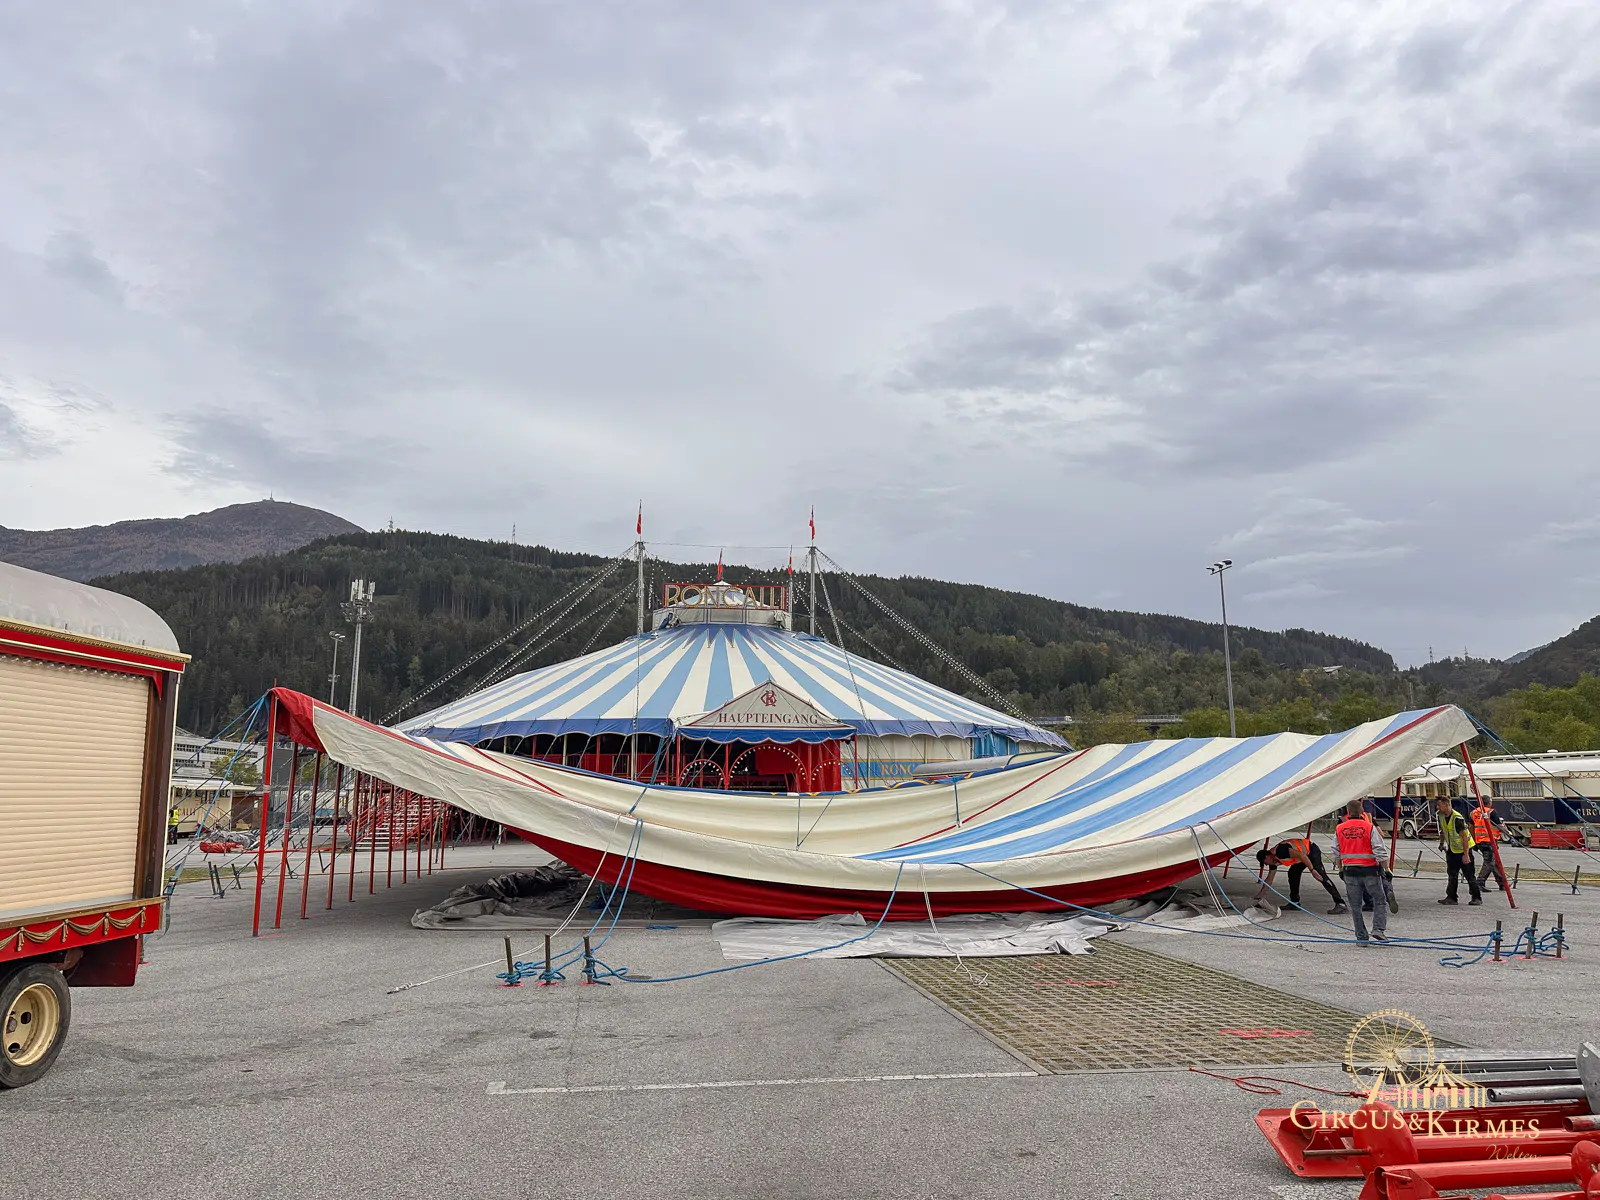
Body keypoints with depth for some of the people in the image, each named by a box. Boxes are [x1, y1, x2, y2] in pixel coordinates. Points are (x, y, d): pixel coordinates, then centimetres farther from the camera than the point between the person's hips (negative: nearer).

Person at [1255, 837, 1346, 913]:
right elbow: (1269, 879, 15)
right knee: (1293, 873, 8)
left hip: (1312, 850, -10)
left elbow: (1301, 855, -31)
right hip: (1306, 854, 10)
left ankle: (1340, 904, -26)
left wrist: (1312, 870, -33)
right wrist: (1260, 894, 16)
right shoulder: (1273, 859, 6)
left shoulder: (1280, 851, -24)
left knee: (1321, 876, -20)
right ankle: (1294, 902, 13)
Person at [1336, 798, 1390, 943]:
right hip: (1369, 871, -3)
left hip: (1350, 872, 3)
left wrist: (1340, 870, 17)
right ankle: (1378, 929, -1)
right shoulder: (1370, 827, -9)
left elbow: (1337, 853, 8)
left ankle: (1361, 937, 10)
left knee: (1355, 906, 9)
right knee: (1380, 901, 13)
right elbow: (1380, 850, -12)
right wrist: (1384, 866, -1)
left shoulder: (1339, 829, 2)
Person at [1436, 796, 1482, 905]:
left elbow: (1465, 837, -25)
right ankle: (1452, 897, 13)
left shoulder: (1457, 818, -26)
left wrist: (1466, 854, -27)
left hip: (1464, 849, -8)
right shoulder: (1441, 816, -1)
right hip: (1451, 850, 8)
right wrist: (1442, 843, 11)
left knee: (1469, 875, -3)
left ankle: (1477, 898, 6)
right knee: (1452, 875, 9)